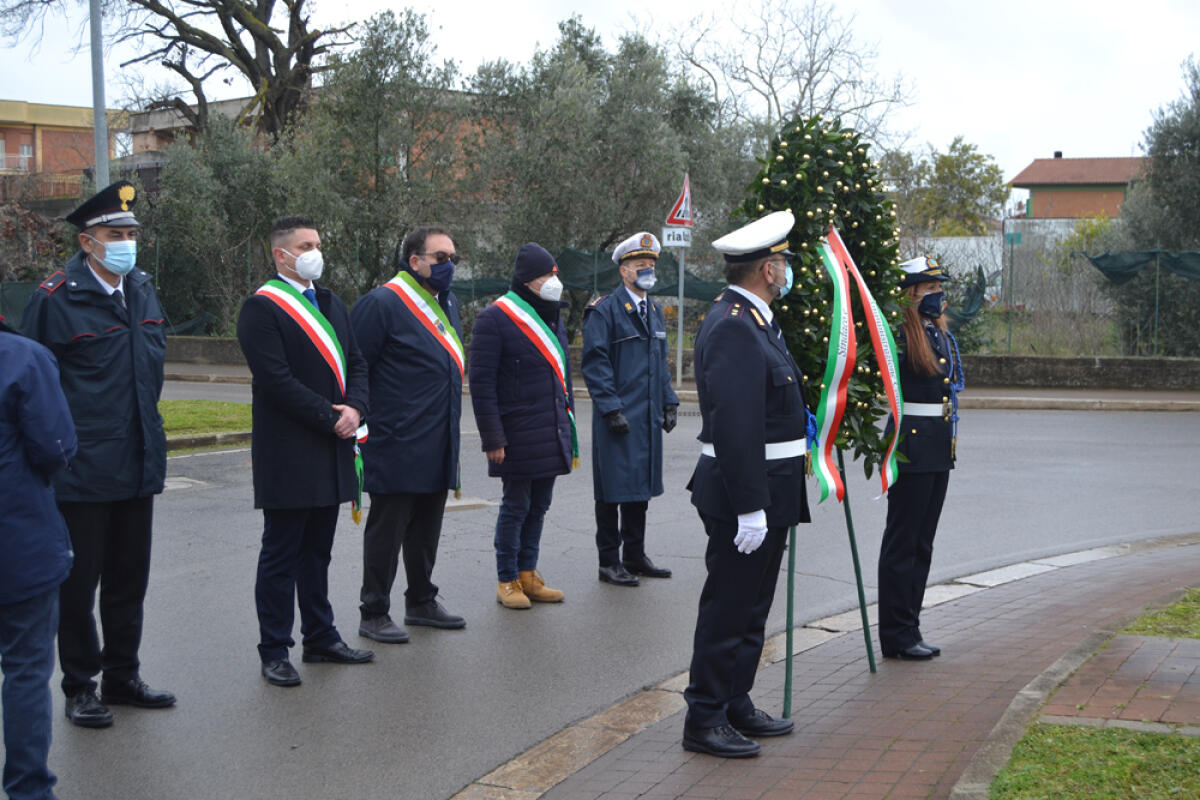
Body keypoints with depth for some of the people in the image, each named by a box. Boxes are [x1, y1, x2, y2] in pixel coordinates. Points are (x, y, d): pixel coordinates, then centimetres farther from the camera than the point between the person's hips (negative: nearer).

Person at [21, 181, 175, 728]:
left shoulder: (142, 290, 9)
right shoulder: (55, 298, -12)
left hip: (137, 462, 7)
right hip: (83, 471, -7)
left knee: (129, 579, 15)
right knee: (78, 582, 5)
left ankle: (122, 677, 28)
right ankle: (80, 688, 17)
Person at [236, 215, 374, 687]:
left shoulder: (330, 303, 16)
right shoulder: (262, 308, -11)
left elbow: (355, 363, 15)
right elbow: (277, 381, -18)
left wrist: (355, 408, -5)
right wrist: (331, 419, -17)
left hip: (329, 453, 8)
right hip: (288, 457, -7)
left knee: (317, 550, 16)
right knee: (281, 555, 0)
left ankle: (320, 638, 25)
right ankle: (274, 652, 7)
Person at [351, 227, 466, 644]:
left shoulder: (448, 304, 15)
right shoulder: (382, 304, -13)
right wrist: (362, 429, -17)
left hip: (438, 448, 8)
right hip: (397, 448, -8)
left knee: (427, 527, 16)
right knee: (386, 528, 0)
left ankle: (421, 601, 29)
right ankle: (374, 613, 8)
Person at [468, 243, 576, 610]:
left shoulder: (552, 317, 15)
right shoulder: (495, 318, -10)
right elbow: (481, 383, -13)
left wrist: (568, 425, 18)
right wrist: (493, 438, -16)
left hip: (551, 434, 7)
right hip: (518, 434, -7)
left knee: (539, 505, 12)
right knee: (516, 506, -1)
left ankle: (528, 575, 21)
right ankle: (508, 582, 9)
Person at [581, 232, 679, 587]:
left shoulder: (655, 310, 15)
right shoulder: (605, 310, -9)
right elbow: (595, 363, -13)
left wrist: (669, 402, 13)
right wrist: (611, 408, -18)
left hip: (648, 417, 7)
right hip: (617, 417, -7)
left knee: (641, 487, 13)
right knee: (614, 489, -1)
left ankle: (635, 555, 23)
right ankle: (609, 561, 8)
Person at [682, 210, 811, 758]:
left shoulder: (748, 320, 14)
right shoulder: (735, 327, -21)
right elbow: (734, 425, -26)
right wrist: (751, 507, -26)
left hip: (765, 494, 11)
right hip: (744, 493, -11)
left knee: (749, 608, 18)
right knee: (728, 608, -2)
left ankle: (736, 706, 29)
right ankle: (704, 720, 7)